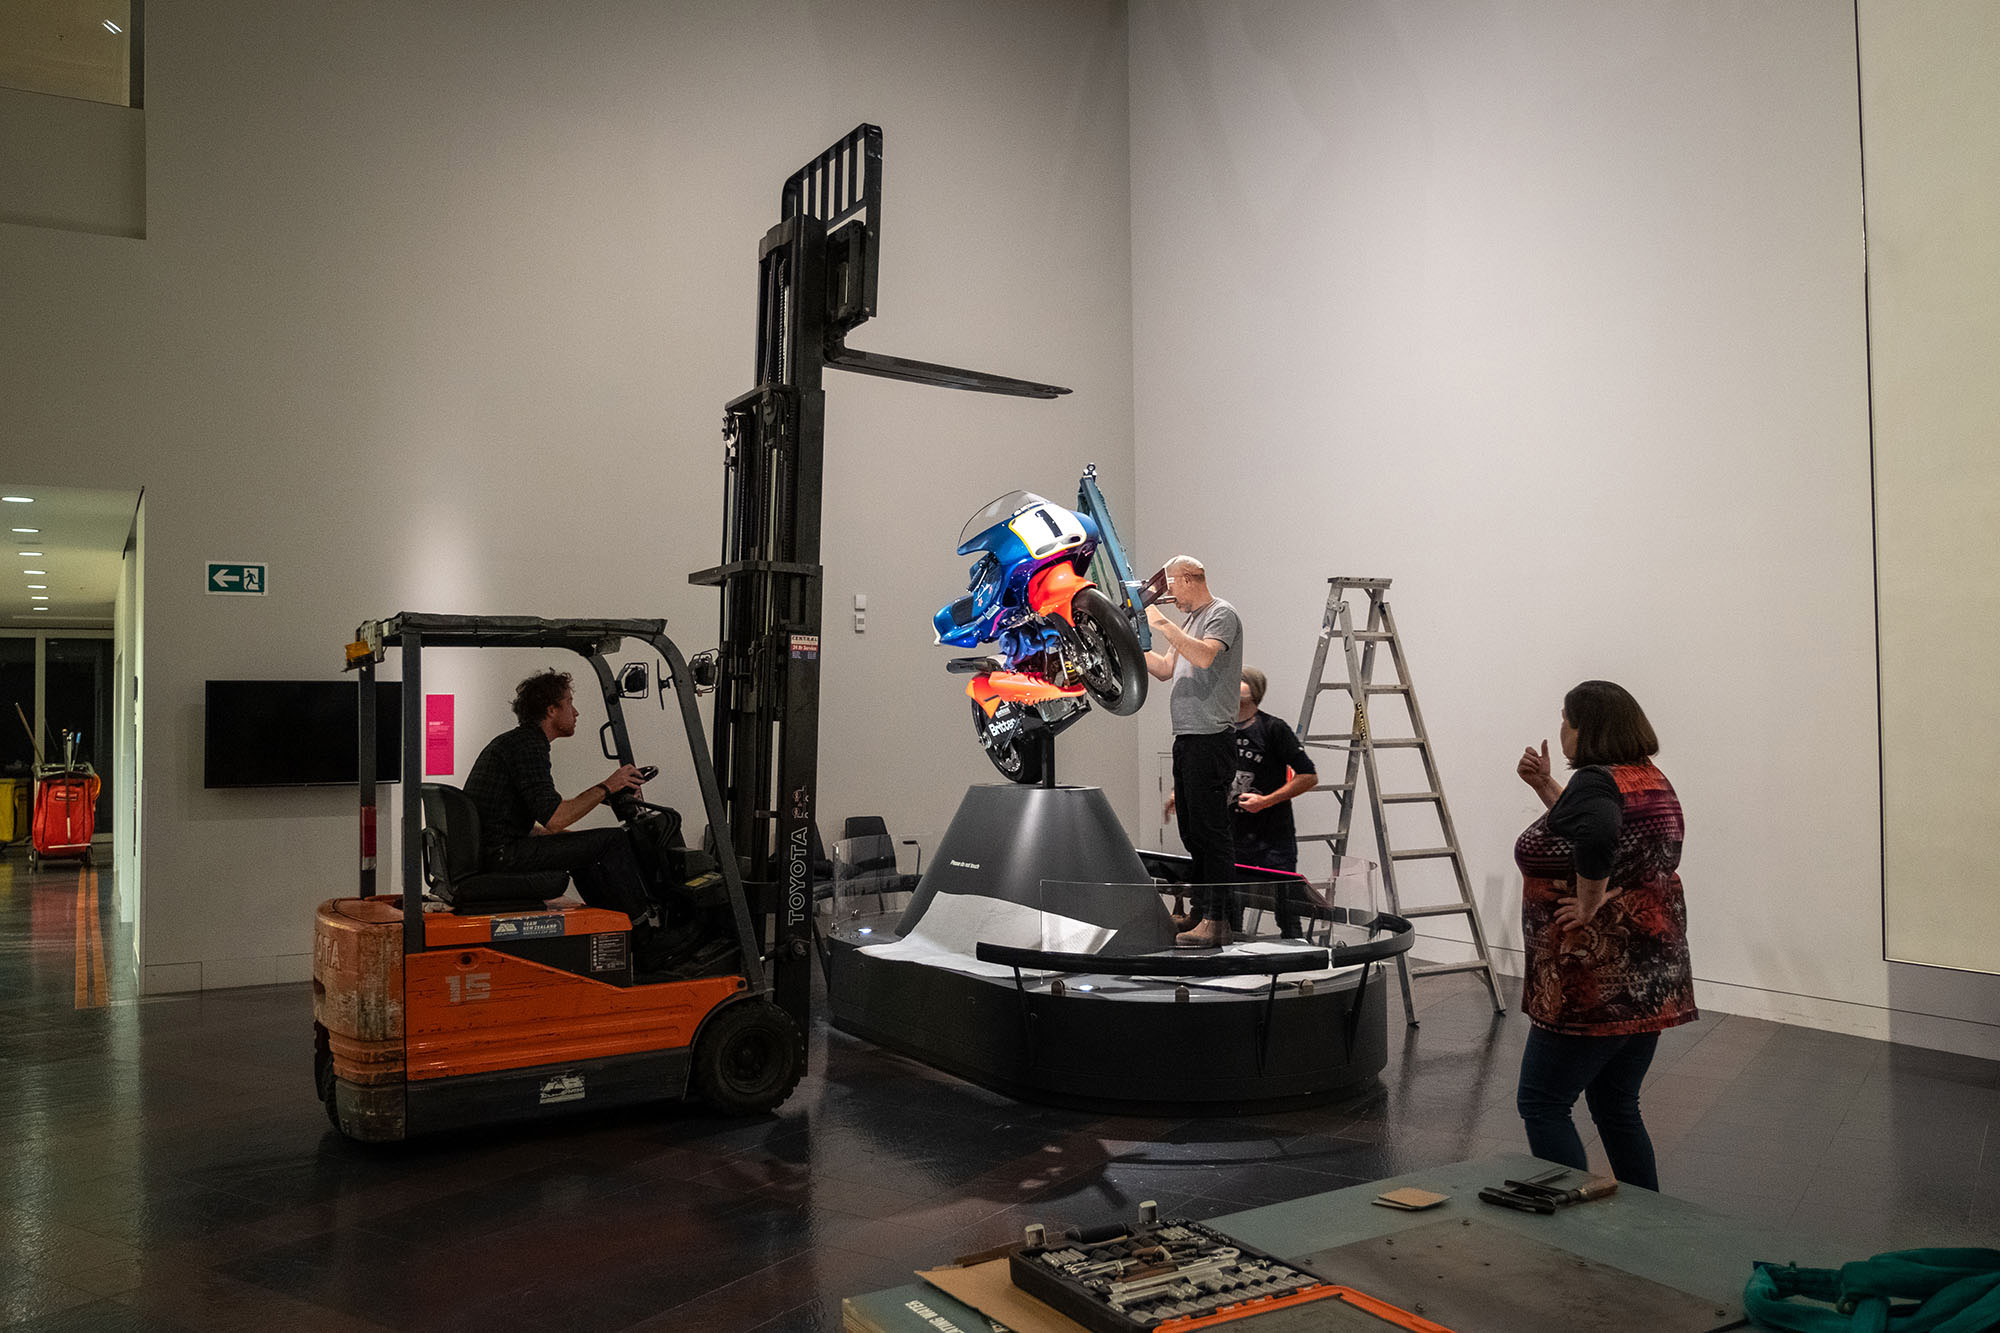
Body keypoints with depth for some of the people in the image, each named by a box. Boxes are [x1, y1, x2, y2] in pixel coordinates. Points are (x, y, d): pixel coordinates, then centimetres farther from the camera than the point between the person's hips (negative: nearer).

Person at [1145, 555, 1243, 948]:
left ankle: (1217, 922, -9)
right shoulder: (1190, 620, 22)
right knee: (1192, 833, 12)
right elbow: (1166, 669, 21)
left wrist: (1163, 625, -18)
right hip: (1186, 739, 10)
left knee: (1211, 830, -10)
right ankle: (1202, 914, 18)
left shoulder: (1222, 614, -6)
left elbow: (1205, 655, -24)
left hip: (1210, 739, -10)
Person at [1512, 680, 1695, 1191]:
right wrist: (1546, 787, 18)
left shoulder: (1595, 782, -17)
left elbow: (1597, 833, -38)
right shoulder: (1652, 780, 12)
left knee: (1542, 1104, 1)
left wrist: (1588, 903, -26)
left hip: (1596, 986, -9)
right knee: (1616, 1108, 17)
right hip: (1650, 978, 9)